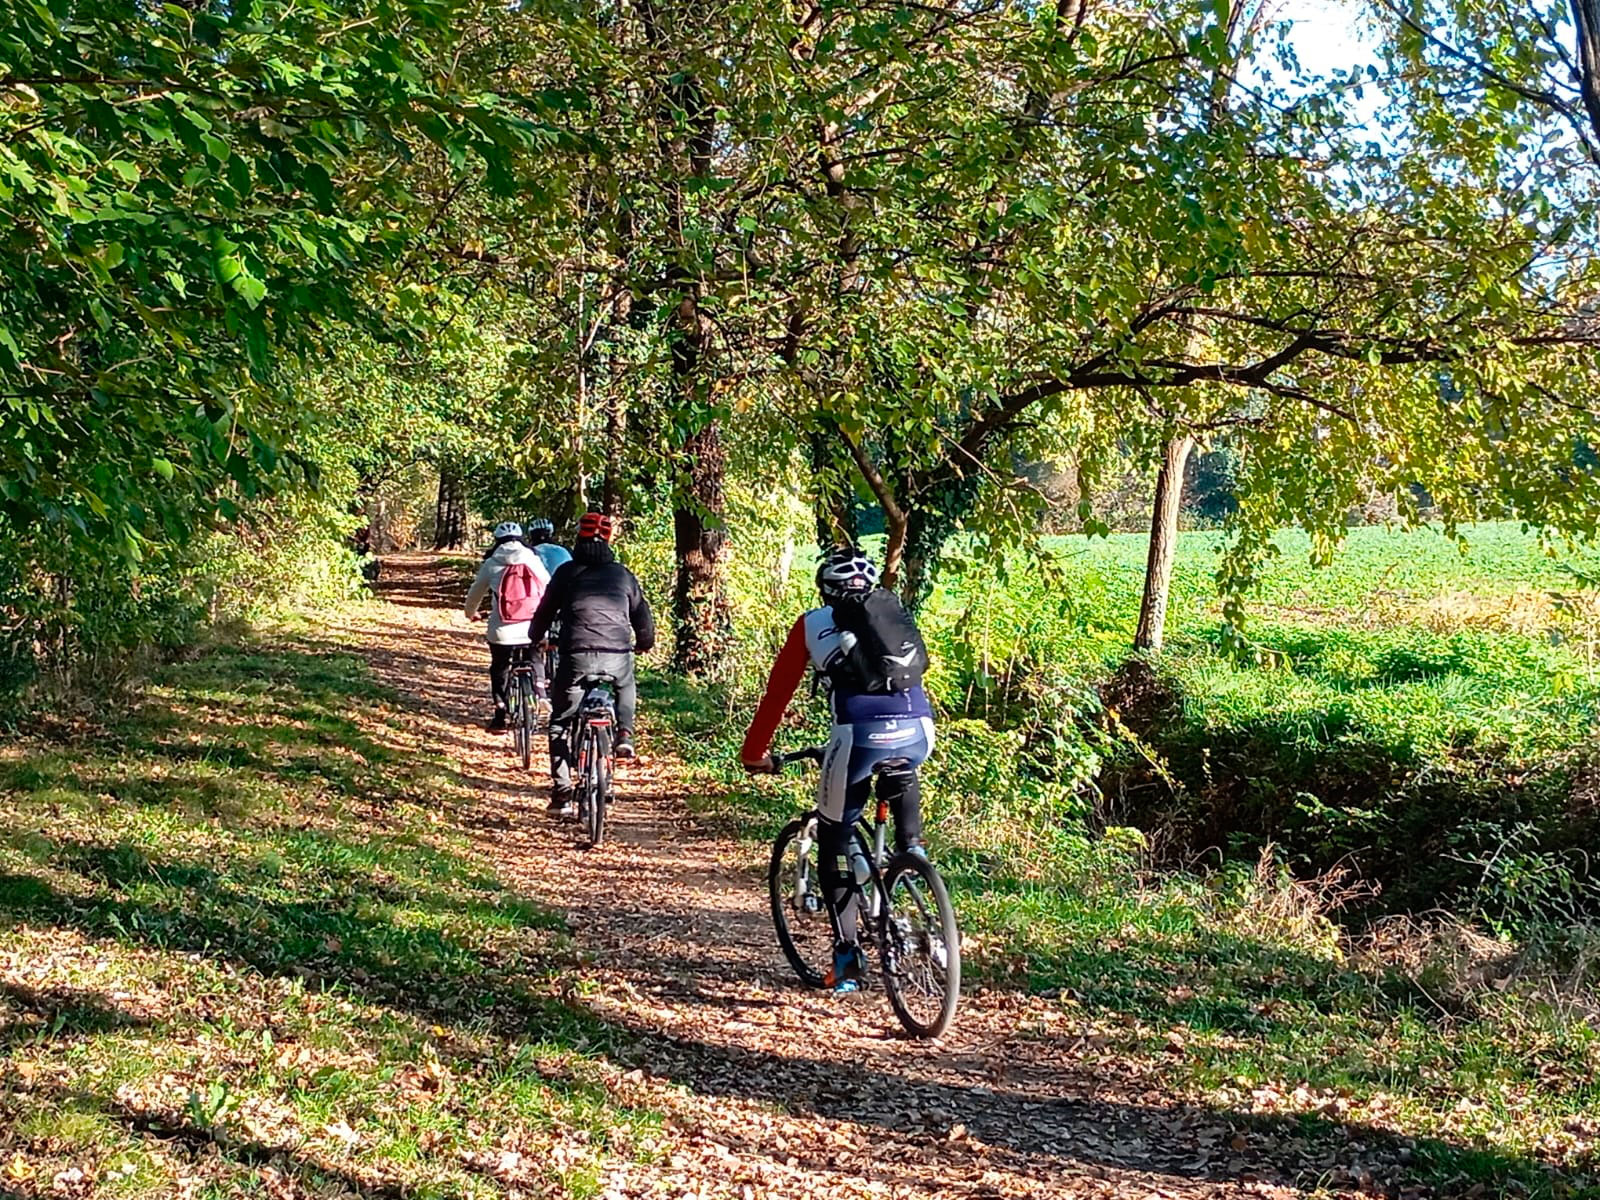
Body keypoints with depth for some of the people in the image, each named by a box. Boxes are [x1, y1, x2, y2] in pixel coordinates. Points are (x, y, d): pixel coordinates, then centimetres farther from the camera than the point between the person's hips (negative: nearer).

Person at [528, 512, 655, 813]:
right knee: (626, 688, 38)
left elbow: (545, 610, 15)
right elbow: (642, 614, 20)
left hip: (576, 656, -2)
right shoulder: (622, 574, 14)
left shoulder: (567, 572, 9)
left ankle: (561, 792, 7)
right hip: (618, 657, 2)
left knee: (560, 723, 14)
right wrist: (645, 643, 40)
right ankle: (624, 732, 14)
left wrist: (536, 638, 36)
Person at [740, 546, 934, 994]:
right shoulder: (894, 613, 29)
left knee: (835, 842, 14)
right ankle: (911, 852, 22)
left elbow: (777, 692, 22)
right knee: (901, 779, 41)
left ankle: (847, 954, 10)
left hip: (861, 732, -3)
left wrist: (754, 752, 33)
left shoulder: (812, 624, 21)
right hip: (918, 730, 3)